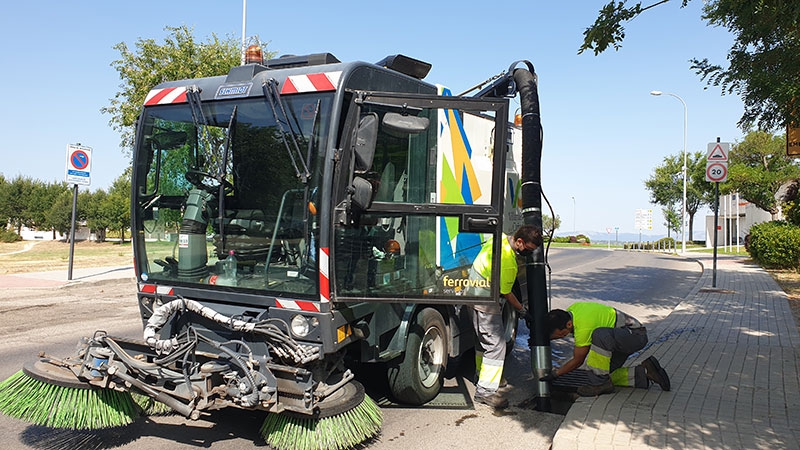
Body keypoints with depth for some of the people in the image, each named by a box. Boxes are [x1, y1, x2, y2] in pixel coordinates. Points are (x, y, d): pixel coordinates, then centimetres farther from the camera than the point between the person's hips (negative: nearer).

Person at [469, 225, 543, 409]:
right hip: (485, 304, -10)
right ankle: (485, 390, -5)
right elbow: (506, 293, -14)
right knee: (496, 344, -8)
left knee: (484, 341, 22)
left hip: (474, 292, 10)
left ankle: (482, 376, 36)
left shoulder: (500, 237, -2)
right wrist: (521, 309, 2)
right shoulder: (508, 263, -28)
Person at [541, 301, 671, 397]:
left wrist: (555, 374, -6)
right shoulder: (571, 309, -5)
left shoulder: (583, 327, -30)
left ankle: (600, 383, -24)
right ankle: (644, 372, 9)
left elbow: (577, 361, -15)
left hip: (635, 335, -10)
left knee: (600, 335, -39)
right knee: (604, 374, 3)